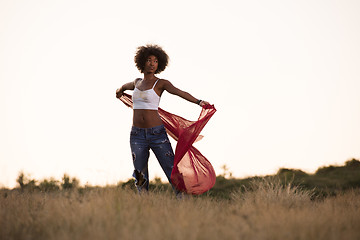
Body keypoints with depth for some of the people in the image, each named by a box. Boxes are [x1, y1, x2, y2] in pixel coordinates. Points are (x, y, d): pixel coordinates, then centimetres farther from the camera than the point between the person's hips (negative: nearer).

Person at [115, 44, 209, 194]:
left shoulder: (161, 83, -2)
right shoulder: (137, 82, 13)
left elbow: (180, 92, -21)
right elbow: (126, 86, 39)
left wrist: (198, 102, -36)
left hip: (157, 133, -4)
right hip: (137, 135, 4)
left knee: (172, 172, -7)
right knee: (140, 178, 5)